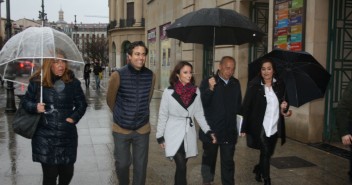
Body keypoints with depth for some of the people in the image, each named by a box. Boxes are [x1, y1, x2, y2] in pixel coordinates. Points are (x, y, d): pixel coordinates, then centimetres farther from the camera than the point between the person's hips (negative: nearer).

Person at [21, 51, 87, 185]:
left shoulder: (73, 82, 1)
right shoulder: (37, 81, -2)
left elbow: (82, 104, 8)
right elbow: (25, 101, 9)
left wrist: (73, 118, -7)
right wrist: (35, 107, -12)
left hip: (67, 136, 2)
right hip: (45, 137, -1)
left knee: (67, 172, 10)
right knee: (50, 174, 3)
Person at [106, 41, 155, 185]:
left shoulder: (150, 76, -6)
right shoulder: (118, 75, -15)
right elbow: (110, 100, 0)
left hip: (142, 129, 2)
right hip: (121, 129, -2)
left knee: (141, 165, 10)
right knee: (122, 163, 11)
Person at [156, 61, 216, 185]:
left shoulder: (196, 91, 0)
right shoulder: (169, 92, -9)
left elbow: (199, 113, 5)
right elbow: (163, 115, -3)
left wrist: (208, 131, -3)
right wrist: (160, 136, -2)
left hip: (189, 134, 3)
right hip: (174, 134, -3)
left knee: (181, 166, 11)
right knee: (181, 167, -10)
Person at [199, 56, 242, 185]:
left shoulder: (236, 83, 6)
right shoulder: (207, 82, -8)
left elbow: (239, 105, 14)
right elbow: (202, 104, -16)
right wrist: (210, 89, -29)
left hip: (229, 131, 2)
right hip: (211, 130, -2)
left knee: (228, 162, 7)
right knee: (209, 158, 16)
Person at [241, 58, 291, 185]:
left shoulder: (280, 85, 3)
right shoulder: (254, 86, -9)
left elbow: (283, 103, 17)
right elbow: (246, 106, -11)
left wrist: (284, 108, -8)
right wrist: (244, 127, -15)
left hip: (275, 127, 5)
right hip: (260, 127, -4)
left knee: (268, 153, 17)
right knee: (266, 153, -5)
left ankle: (258, 169, 44)